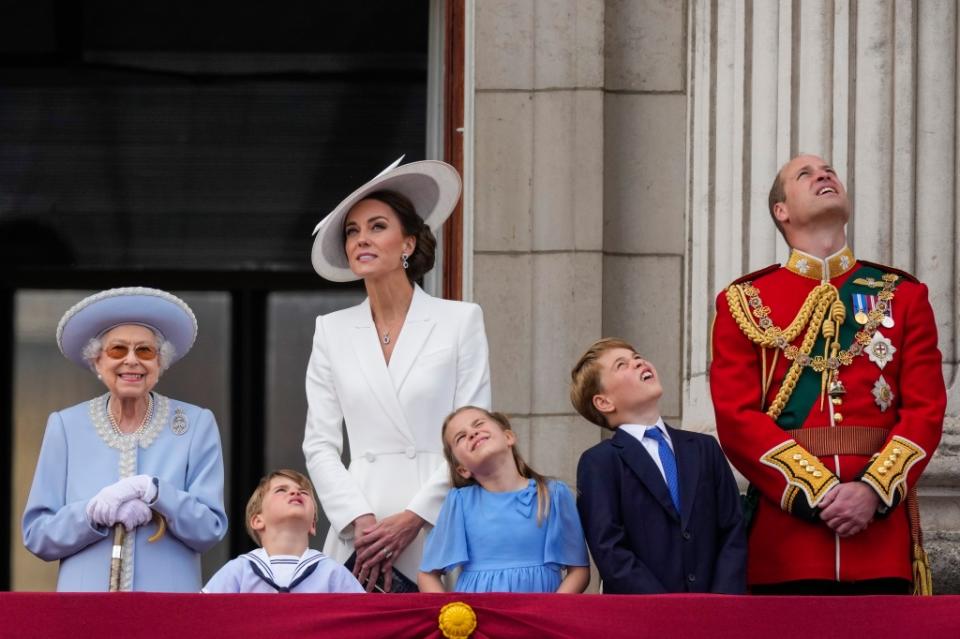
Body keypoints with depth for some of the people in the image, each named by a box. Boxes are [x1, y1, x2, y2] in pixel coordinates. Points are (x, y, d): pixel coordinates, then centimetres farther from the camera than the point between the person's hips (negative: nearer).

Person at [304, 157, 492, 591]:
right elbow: (319, 445, 9)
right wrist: (361, 522, -6)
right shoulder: (332, 332, 13)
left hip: (440, 534, -2)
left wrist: (412, 519, -8)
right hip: (359, 538, 2)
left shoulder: (460, 321, 6)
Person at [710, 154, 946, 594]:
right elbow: (737, 418, -1)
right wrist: (816, 493, -13)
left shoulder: (902, 295, 13)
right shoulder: (743, 302, 9)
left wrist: (875, 491, -12)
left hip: (881, 525, 1)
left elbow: (926, 408, 5)